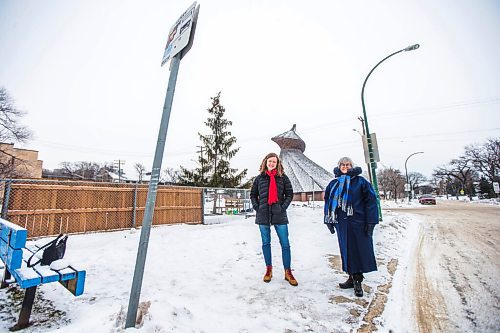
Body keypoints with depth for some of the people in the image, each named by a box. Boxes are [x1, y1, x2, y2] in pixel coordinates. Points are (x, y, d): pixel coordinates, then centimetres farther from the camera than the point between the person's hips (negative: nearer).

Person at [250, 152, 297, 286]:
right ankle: (268, 270, 28)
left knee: (285, 244, 2)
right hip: (263, 215, 2)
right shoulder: (259, 178, 6)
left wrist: (283, 207, -7)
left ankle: (288, 272, 17)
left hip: (279, 215, -1)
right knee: (266, 243, 12)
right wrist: (257, 207, 0)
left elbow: (289, 193, 4)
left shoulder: (283, 177, 3)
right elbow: (253, 194, 12)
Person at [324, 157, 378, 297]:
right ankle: (352, 278, 26)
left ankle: (357, 280, 17)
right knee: (346, 250, 11)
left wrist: (370, 222, -11)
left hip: (358, 222, -3)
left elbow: (371, 201, -5)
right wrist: (329, 221, 8)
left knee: (360, 250, 2)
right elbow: (328, 203, 13)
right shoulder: (333, 184, 11)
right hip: (341, 223, 4)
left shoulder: (360, 181, 0)